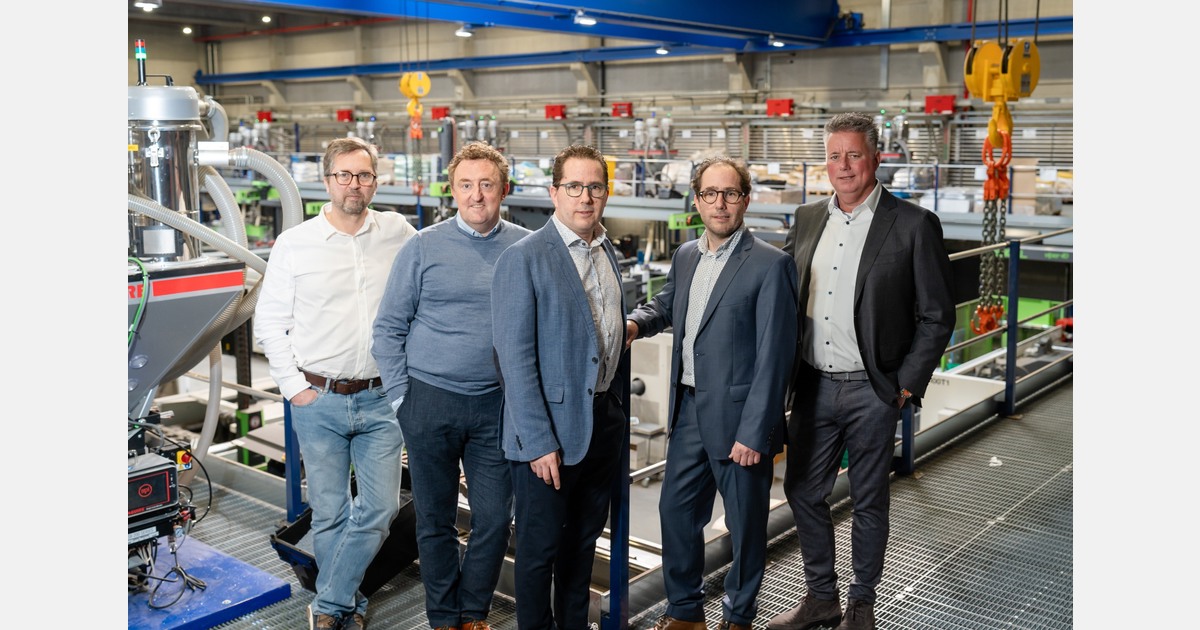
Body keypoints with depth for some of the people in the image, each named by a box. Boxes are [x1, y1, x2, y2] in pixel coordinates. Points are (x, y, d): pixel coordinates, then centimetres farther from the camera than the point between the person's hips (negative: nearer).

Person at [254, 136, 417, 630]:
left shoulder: (399, 234, 3)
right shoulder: (294, 243, 1)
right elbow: (269, 321, 5)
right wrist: (293, 385, -3)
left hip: (381, 399, 1)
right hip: (318, 400, -1)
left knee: (380, 507, -1)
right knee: (329, 513, 7)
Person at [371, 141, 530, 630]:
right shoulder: (423, 247, -2)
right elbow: (389, 328, 1)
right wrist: (401, 398, -3)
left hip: (498, 405, 1)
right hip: (431, 402, -1)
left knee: (494, 519, 7)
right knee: (435, 520, 11)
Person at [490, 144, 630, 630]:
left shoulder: (610, 253, 8)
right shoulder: (523, 258, -13)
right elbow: (514, 357, -16)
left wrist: (623, 413, 8)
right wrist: (538, 442, -19)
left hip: (606, 422, 6)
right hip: (550, 430, -6)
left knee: (584, 540, 20)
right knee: (540, 548, 8)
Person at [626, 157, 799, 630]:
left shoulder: (770, 264, -13)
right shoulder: (685, 256, 8)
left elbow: (774, 356, -17)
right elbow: (667, 304, 28)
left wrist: (753, 432, -19)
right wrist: (635, 322, 4)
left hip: (737, 415, -6)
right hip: (688, 410, 7)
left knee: (745, 524, 10)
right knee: (675, 510, 15)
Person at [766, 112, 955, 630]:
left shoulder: (913, 225, -7)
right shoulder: (807, 219, 7)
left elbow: (937, 316, -5)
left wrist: (906, 387, -9)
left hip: (872, 392, -4)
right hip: (812, 387, 5)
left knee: (868, 502, 10)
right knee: (802, 492, 13)